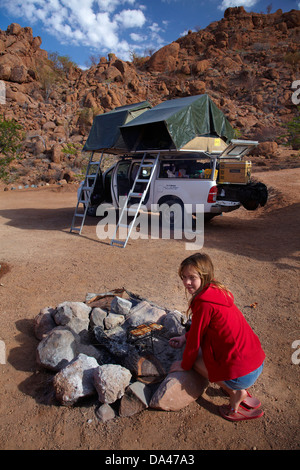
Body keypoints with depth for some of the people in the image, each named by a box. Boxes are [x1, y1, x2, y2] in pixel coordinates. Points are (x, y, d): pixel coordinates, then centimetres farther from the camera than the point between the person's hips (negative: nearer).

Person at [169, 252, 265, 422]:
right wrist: (185, 337, 18)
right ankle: (242, 392, 21)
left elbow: (195, 338, -10)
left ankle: (235, 393, 9)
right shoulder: (217, 290, 5)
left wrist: (184, 365, 6)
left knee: (195, 355, 8)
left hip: (242, 374, -8)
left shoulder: (204, 302, -21)